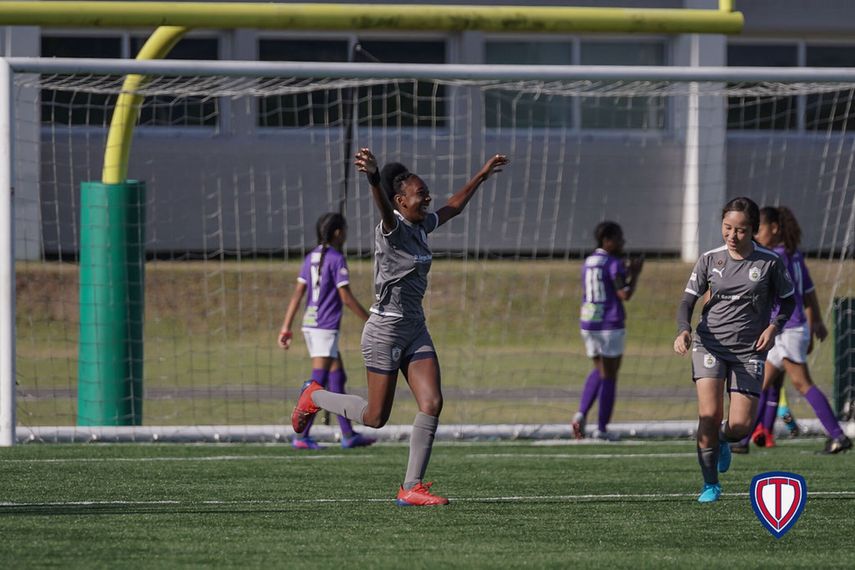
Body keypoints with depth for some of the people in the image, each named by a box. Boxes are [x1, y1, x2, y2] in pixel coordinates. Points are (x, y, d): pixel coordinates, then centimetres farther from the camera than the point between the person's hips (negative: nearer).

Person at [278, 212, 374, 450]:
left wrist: (286, 327, 9)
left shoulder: (311, 258, 11)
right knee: (318, 383, -8)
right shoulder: (336, 259, -11)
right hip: (326, 326, -8)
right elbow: (346, 298, -13)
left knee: (338, 377, 14)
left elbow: (298, 293, 9)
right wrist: (370, 322, -5)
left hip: (310, 324, 8)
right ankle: (301, 436, -12)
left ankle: (348, 435, 16)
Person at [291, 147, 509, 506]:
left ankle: (411, 487, -2)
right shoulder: (393, 228, -16)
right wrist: (373, 177, -61)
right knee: (376, 418, 0)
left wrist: (481, 176, 33)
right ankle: (314, 397, 26)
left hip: (415, 329, 8)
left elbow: (453, 207, 28)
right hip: (385, 330, -8)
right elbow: (384, 207, -39)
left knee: (432, 403, -7)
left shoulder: (421, 226, 9)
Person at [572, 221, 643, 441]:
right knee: (609, 376, 4)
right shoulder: (614, 264, -13)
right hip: (610, 325, -7)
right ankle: (602, 428, 5)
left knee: (599, 371, 23)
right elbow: (625, 295, -18)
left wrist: (626, 273, 20)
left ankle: (581, 414, 5)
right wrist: (635, 274, -3)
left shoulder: (588, 263, 11)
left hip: (588, 324, 7)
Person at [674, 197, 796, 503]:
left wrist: (774, 326, -9)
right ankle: (710, 485, 0)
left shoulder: (770, 262, -2)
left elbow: (788, 301, 10)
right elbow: (687, 302, 1)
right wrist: (684, 330, -20)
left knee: (740, 425, -8)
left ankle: (722, 441, 31)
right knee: (709, 414, -16)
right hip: (710, 343, 0)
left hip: (749, 349, 0)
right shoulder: (710, 260, 0)